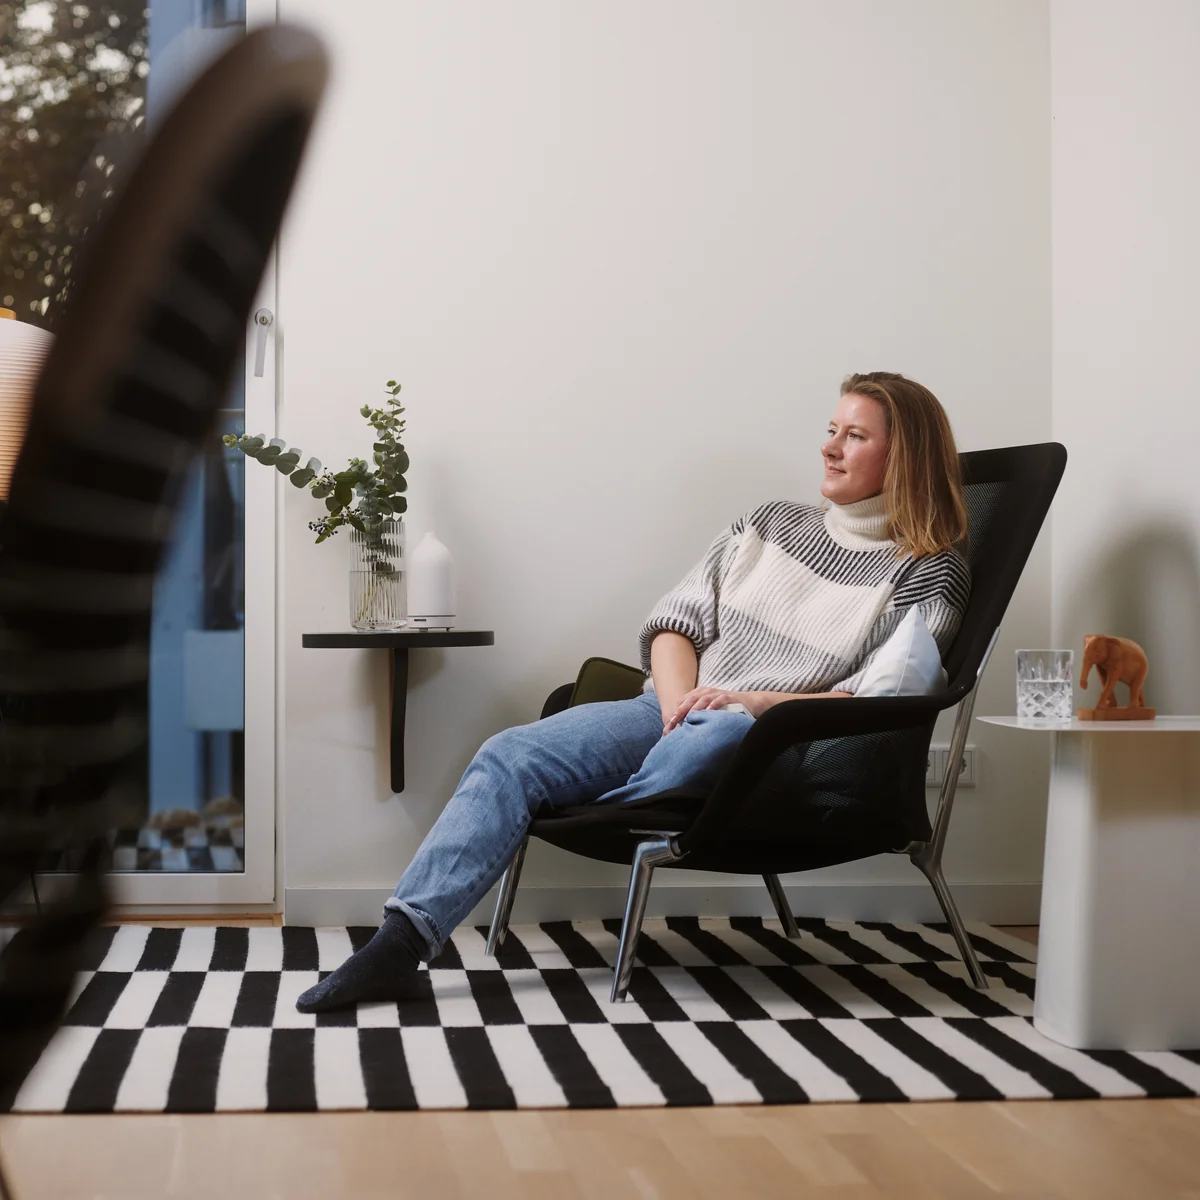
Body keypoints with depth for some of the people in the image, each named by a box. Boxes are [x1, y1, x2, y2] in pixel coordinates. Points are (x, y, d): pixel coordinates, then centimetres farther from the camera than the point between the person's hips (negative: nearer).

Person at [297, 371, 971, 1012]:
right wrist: (680, 703, -7)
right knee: (510, 757, -18)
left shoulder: (931, 574, 4)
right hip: (673, 711, 5)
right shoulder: (773, 523, 18)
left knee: (720, 735, -41)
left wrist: (757, 701, -18)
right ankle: (399, 946, -25)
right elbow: (675, 622, 12)